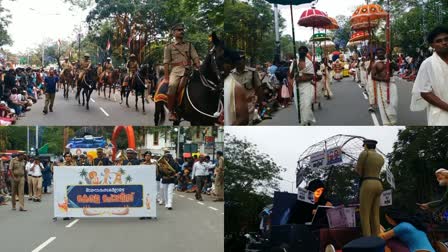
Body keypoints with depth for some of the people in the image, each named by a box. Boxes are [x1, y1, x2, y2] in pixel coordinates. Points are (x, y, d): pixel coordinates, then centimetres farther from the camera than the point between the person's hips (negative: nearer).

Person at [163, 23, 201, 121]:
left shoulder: (189, 45, 22)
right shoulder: (169, 47, 15)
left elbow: (195, 57, 10)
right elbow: (166, 62, 7)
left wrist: (199, 68, -9)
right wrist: (166, 76, -5)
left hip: (188, 69, 3)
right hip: (176, 69, -3)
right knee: (172, 85, -30)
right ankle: (171, 112, -24)